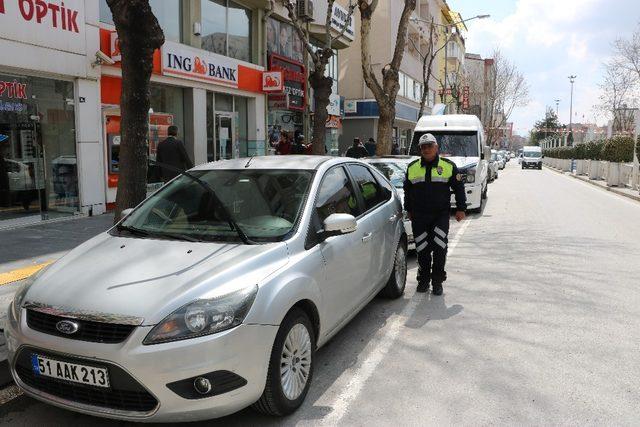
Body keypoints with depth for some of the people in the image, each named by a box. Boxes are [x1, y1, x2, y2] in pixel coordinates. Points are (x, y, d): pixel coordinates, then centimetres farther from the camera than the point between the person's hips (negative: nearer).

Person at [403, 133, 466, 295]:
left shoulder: (449, 166, 3)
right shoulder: (412, 167, 10)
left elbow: (459, 188, 7)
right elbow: (407, 190, 20)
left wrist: (461, 209, 3)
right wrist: (409, 210, 21)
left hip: (440, 215, -2)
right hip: (419, 216, 2)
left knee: (439, 248, -8)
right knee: (422, 250, 6)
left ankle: (437, 281, 7)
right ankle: (423, 280, 20)